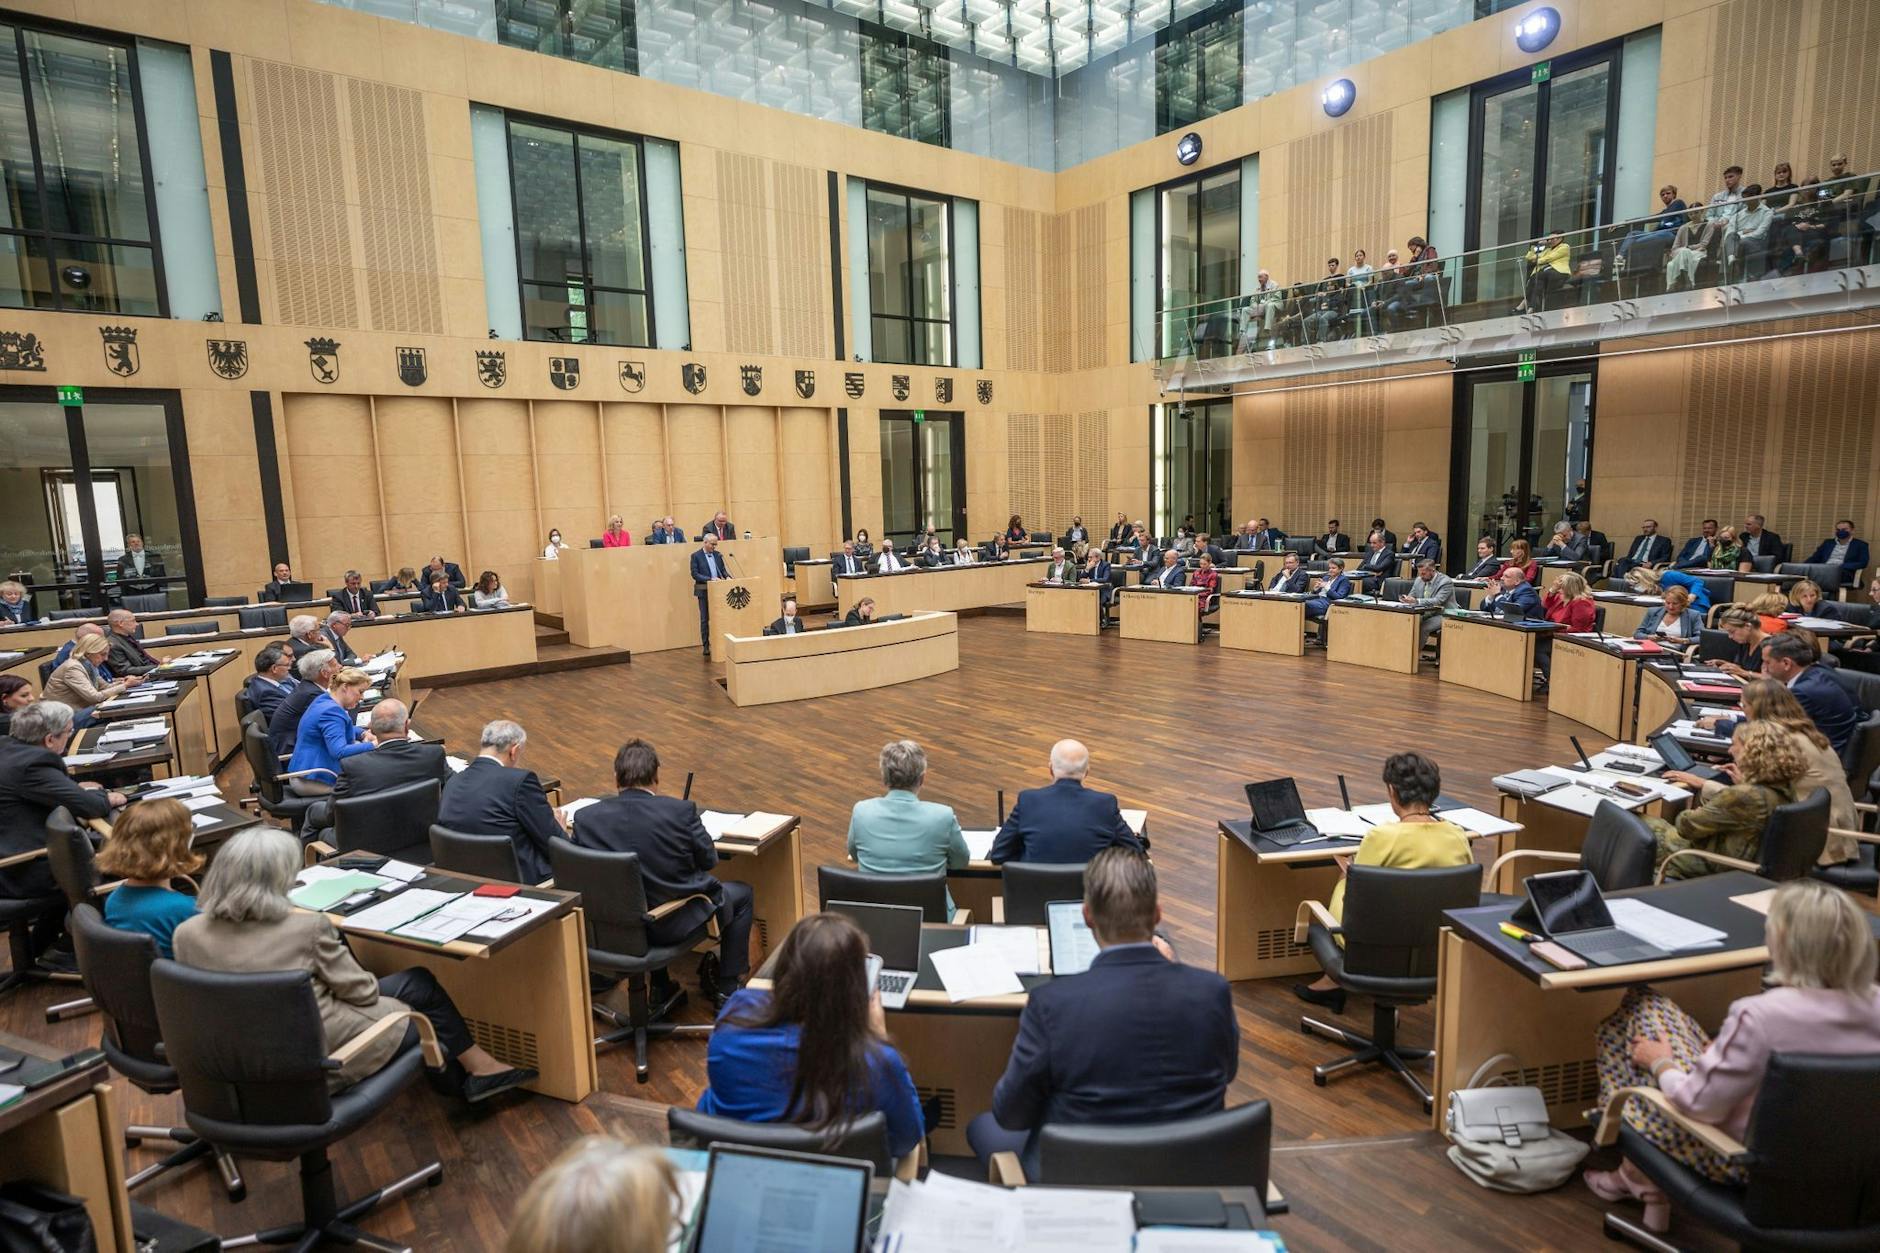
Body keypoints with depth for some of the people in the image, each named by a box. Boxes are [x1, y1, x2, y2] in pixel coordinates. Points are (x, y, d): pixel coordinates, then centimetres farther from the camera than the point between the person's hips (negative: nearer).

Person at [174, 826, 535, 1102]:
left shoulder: (187, 935, -8)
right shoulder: (307, 927, -24)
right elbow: (363, 992, -12)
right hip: (323, 1059, -6)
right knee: (420, 985, 16)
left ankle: (459, 1080, 31)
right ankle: (477, 1068, 34)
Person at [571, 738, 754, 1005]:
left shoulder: (586, 817, -12)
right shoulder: (681, 811, -20)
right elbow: (709, 859, -6)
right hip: (672, 924, -4)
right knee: (741, 892, 23)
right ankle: (726, 988, 25)